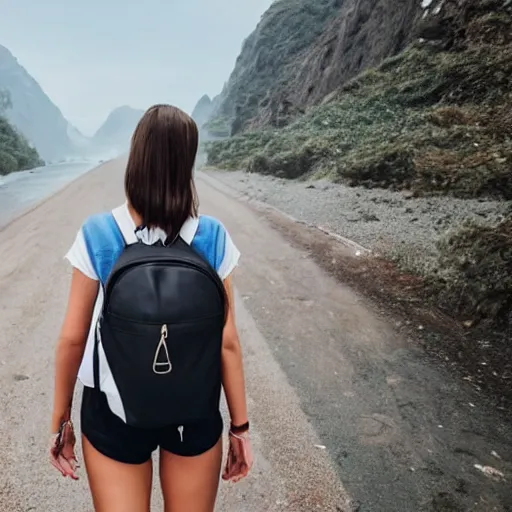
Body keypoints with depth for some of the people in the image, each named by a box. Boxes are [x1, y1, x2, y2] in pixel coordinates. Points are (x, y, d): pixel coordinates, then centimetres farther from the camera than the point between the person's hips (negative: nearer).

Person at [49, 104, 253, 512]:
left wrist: (61, 419, 6)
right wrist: (240, 425, 0)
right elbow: (227, 342, -11)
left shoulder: (97, 235, -16)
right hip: (196, 412, 2)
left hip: (114, 414, -1)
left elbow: (72, 338, -9)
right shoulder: (212, 238, -15)